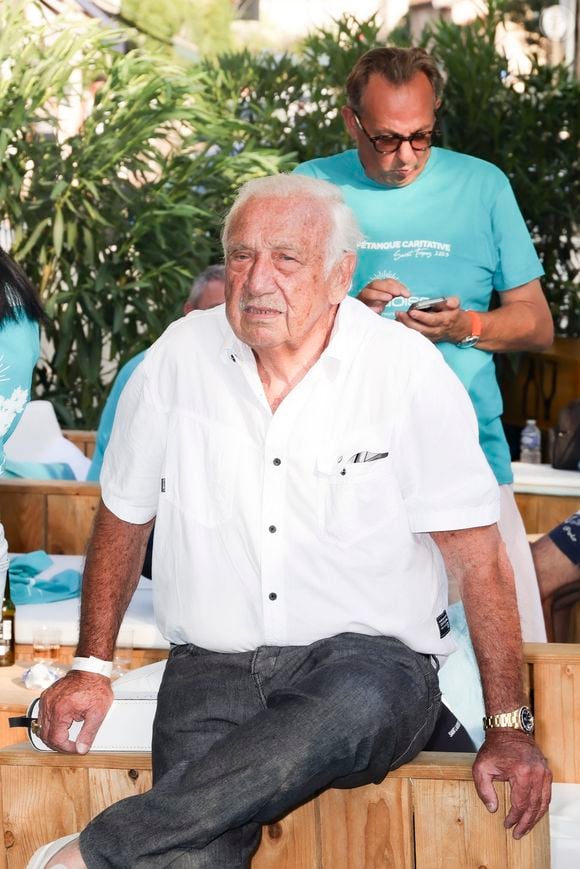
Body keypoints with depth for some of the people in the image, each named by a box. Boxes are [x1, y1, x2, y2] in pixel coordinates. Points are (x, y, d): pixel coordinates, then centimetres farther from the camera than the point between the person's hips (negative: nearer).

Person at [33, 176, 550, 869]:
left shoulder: (406, 370, -5)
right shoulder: (182, 355, 3)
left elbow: (476, 553, -3)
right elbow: (124, 518, 15)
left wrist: (508, 727, -6)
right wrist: (91, 667, 10)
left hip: (368, 656, 0)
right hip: (212, 664, 0)